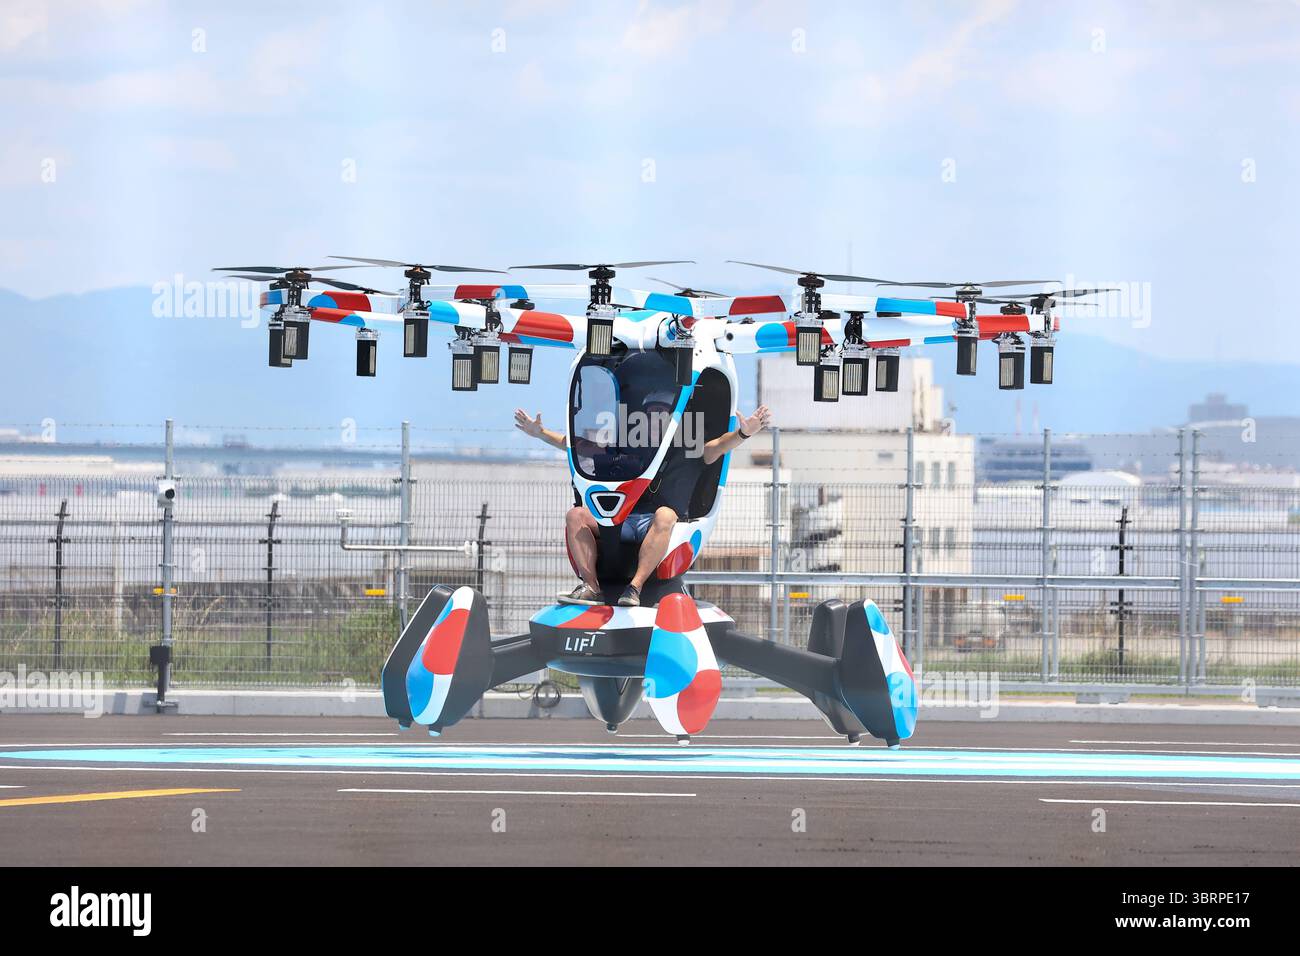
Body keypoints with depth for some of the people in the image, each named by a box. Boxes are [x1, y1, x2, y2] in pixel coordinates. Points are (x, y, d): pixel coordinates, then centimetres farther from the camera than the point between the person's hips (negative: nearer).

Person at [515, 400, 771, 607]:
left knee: (665, 514, -38)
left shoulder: (689, 451, 14)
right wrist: (540, 433, 22)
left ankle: (635, 588, -48)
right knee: (576, 515, -18)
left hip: (656, 524, -4)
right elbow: (579, 446, 27)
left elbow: (718, 446, -5)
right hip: (622, 519, 4)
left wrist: (743, 433, -26)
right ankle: (590, 588, -31)